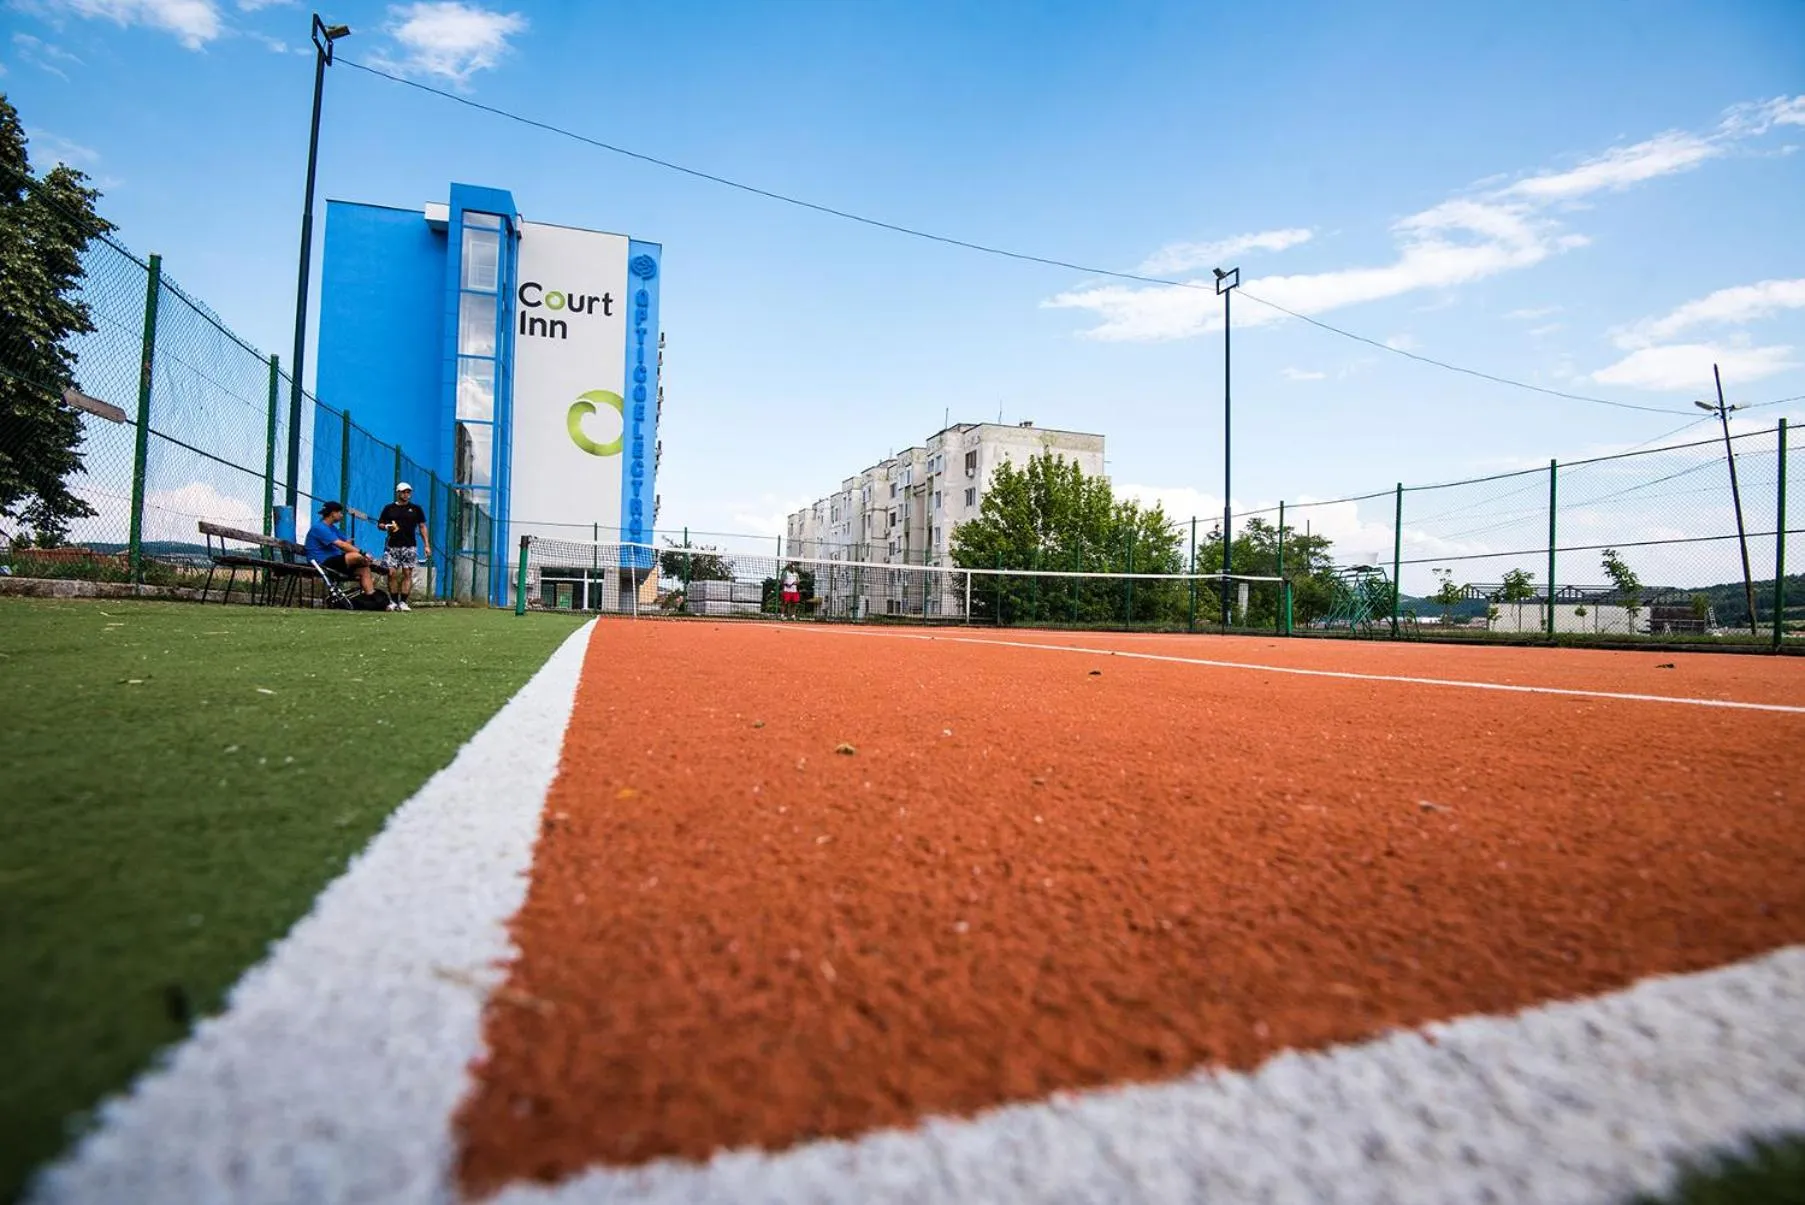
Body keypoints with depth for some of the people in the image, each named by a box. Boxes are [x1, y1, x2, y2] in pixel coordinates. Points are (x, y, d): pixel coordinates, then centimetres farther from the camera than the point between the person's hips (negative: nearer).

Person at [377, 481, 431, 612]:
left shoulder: (416, 509, 10)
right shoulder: (389, 508, 10)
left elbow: (422, 527, 10)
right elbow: (379, 524, 13)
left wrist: (427, 545, 3)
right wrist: (386, 527, -11)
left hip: (409, 547, 0)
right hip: (392, 546, 0)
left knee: (407, 574, -4)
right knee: (392, 573, -5)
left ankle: (403, 602, -2)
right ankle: (394, 601, 4)